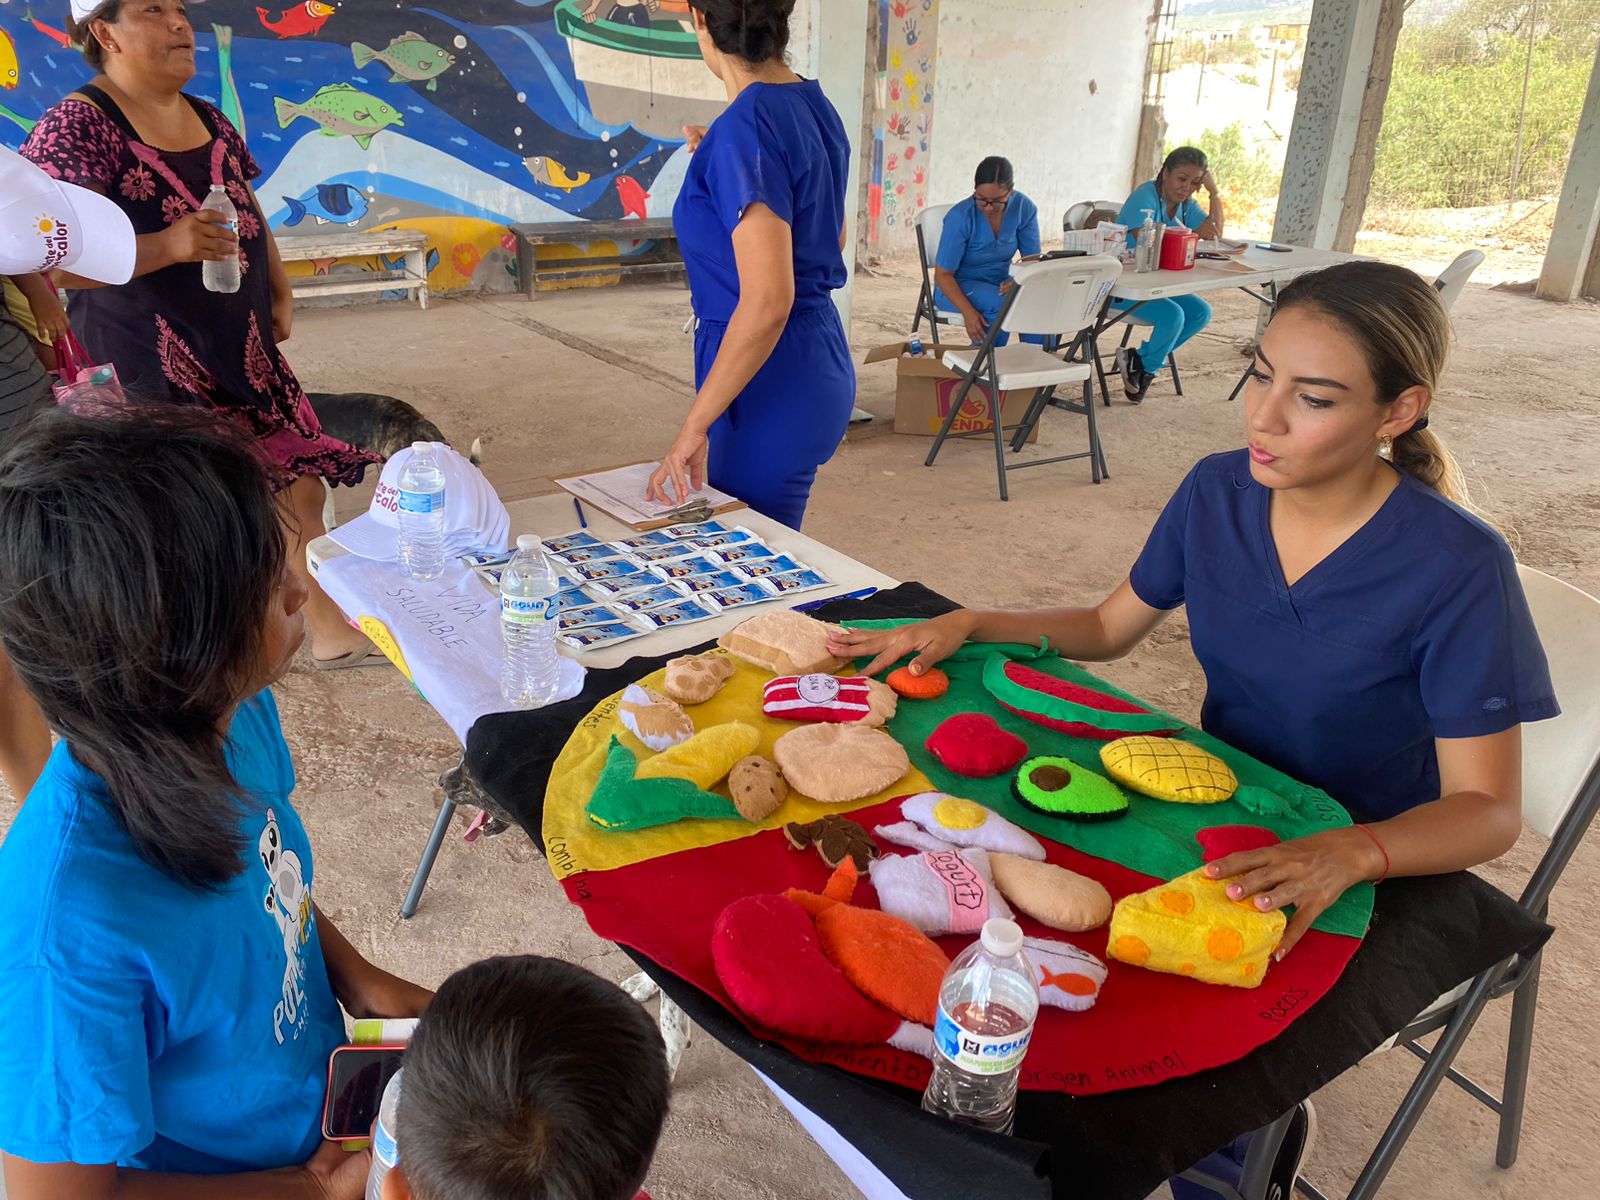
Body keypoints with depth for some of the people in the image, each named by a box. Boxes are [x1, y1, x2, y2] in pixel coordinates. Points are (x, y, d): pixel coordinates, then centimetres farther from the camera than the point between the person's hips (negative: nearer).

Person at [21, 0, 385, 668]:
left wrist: (278, 289, 11)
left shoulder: (209, 119, 12)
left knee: (298, 489, 9)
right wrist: (167, 245, -28)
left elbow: (248, 212, 24)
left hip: (242, 353, 7)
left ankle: (334, 632, 23)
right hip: (150, 368, -7)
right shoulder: (77, 127, -11)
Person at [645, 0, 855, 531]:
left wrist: (694, 426, -23)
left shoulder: (745, 126, -20)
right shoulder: (816, 106, 7)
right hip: (819, 362, 9)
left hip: (770, 382, -9)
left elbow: (768, 303, -28)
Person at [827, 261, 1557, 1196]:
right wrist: (968, 625, -9)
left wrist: (1346, 855, -40)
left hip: (1380, 867, -5)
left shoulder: (1457, 566, -22)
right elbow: (1109, 627, 6)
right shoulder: (1219, 492, -7)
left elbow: (1487, 809, -20)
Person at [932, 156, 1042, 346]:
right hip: (958, 287, -4)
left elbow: (1032, 259, -3)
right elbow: (943, 274, -19)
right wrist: (967, 311, -35)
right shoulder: (961, 217, -21)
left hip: (1001, 284, 4)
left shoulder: (1024, 208, -9)